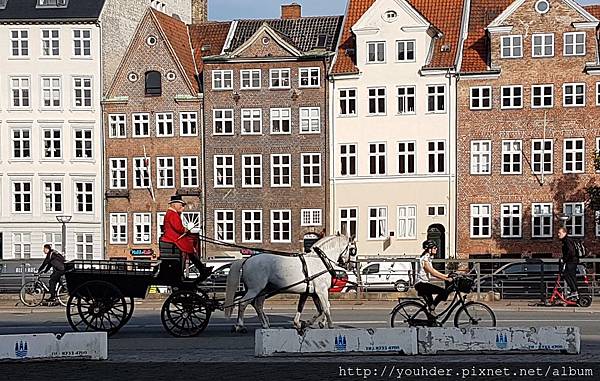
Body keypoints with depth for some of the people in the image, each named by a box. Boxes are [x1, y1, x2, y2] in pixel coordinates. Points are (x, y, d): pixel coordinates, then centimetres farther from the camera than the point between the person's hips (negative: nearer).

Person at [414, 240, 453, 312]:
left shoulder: (428, 258, 17)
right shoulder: (425, 259, -15)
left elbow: (433, 271, 21)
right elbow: (433, 273, -19)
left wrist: (446, 276, 14)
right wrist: (447, 279, -19)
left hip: (424, 284, 11)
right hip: (422, 284, -11)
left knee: (431, 305, 15)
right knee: (444, 292, -20)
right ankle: (432, 307, -13)